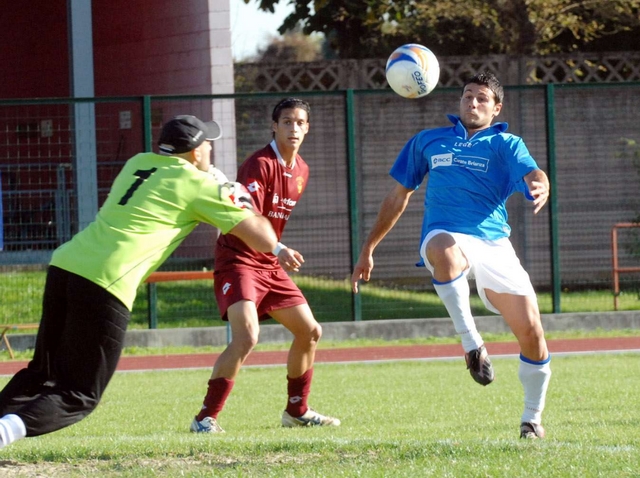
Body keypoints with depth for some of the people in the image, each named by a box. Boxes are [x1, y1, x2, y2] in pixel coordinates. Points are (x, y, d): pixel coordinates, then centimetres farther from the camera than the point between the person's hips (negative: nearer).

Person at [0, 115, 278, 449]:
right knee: (78, 397, 0)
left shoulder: (138, 163, 23)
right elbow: (263, 240, 9)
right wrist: (245, 205, 29)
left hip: (63, 266, 6)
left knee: (41, 374, 21)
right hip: (106, 283, -6)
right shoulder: (199, 185, 6)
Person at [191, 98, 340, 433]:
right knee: (246, 336, -26)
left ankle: (297, 411, 28)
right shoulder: (260, 165, -17)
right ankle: (205, 418, -21)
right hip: (238, 263, -9)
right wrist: (277, 250, -42)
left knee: (310, 332, 12)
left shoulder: (301, 170, 10)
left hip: (271, 267, 9)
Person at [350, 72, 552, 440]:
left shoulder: (505, 144, 12)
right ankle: (471, 343, -36)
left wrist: (540, 186, -35)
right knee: (446, 250, -41)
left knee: (531, 331, -8)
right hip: (446, 235, -1)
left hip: (494, 243, 1)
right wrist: (368, 250, 25)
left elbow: (532, 174, -9)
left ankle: (532, 418, 14)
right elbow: (399, 196, 27)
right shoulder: (428, 141, 19)